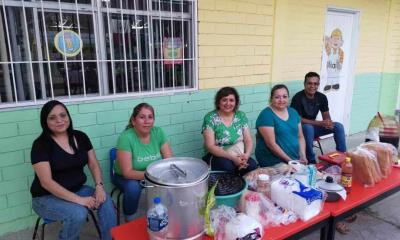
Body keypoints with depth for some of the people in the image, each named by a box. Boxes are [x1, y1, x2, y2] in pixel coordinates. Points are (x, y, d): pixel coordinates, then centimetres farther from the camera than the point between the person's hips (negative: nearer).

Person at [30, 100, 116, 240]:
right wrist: (78, 199, -26)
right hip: (47, 197, -4)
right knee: (78, 213, -30)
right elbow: (46, 182, -20)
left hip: (77, 190, 4)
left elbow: (93, 164, 4)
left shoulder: (81, 137, 2)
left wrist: (99, 186, -16)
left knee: (106, 201, -21)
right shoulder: (41, 144, -13)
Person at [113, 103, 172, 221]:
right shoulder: (126, 137, -25)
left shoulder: (158, 132, -13)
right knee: (133, 187, -32)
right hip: (126, 177, -3)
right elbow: (127, 172, -25)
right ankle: (130, 221, -5)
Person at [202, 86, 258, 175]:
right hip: (218, 156, -3)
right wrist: (232, 158, -23)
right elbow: (210, 146, -13)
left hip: (240, 157, 3)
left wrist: (246, 155, -18)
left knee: (252, 165, -27)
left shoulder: (241, 116, 6)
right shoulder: (210, 118, -7)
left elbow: (248, 140, 4)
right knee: (227, 166, -34)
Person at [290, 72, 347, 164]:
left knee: (338, 126, -9)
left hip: (313, 126, 6)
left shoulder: (322, 97, -2)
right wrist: (321, 123, -27)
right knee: (308, 128, -38)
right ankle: (311, 160, -25)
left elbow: (326, 116, 4)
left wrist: (328, 122, -22)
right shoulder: (298, 98, -21)